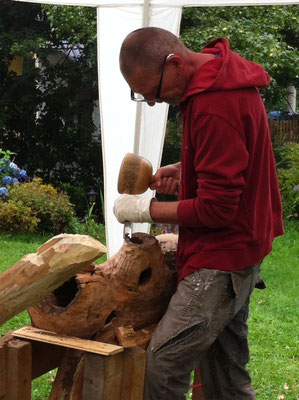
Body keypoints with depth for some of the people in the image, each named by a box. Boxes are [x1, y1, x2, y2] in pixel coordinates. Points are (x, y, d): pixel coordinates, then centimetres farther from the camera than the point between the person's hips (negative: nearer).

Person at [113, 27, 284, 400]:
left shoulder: (216, 108, -26)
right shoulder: (220, 75, 6)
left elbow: (216, 210, -23)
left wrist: (144, 209, -12)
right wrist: (183, 170, 6)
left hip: (223, 255, -10)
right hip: (238, 251, 10)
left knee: (163, 362, -11)